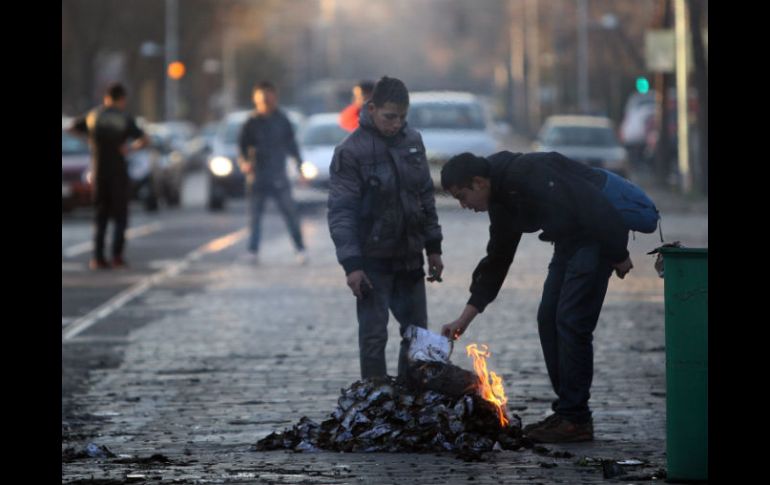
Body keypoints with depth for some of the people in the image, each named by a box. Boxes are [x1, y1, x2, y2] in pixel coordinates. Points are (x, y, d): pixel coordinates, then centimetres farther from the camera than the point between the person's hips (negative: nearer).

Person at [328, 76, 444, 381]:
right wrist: (351, 263, -20)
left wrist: (433, 247, 12)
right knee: (373, 336, -4)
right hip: (373, 261, -6)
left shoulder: (413, 141, 5)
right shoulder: (351, 151, -12)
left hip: (409, 258, 6)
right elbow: (341, 212, -14)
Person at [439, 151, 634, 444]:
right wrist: (464, 319, 14)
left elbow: (593, 207, -27)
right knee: (548, 319, 8)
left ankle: (575, 420, -7)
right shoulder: (502, 202, 8)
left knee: (571, 321, -12)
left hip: (600, 235, -10)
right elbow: (496, 261, 16)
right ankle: (565, 411, 14)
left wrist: (618, 255, -21)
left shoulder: (527, 175, -24)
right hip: (570, 239, 10)